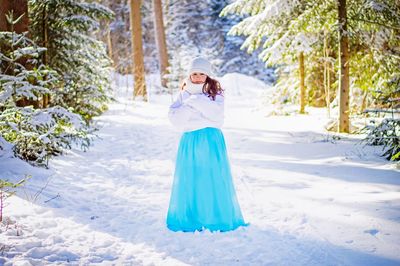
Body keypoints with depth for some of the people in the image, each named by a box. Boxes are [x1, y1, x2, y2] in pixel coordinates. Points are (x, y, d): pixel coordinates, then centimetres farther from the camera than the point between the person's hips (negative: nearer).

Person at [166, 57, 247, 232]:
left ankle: (217, 217, 7)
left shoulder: (215, 92, 3)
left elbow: (216, 113, -14)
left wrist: (196, 101, -15)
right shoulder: (184, 94, 10)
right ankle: (190, 218, 12)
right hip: (189, 141, 2)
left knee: (213, 179, -4)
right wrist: (188, 106, -14)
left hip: (211, 140, -2)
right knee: (189, 180, 1)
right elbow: (174, 118, 0)